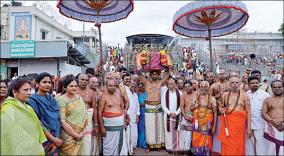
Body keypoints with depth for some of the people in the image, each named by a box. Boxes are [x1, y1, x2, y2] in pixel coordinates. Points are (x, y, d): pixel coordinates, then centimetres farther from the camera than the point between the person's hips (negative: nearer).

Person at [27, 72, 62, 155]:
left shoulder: (52, 100, 6)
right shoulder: (32, 100, -9)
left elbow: (57, 120, 2)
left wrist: (57, 138, -9)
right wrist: (53, 139, -15)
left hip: (56, 138, 5)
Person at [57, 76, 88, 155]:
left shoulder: (79, 98, 5)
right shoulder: (61, 100, -12)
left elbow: (84, 116, 8)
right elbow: (62, 121, -16)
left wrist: (82, 131, -4)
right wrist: (76, 135, -14)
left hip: (80, 135, 5)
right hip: (68, 136, -5)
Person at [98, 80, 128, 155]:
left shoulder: (118, 95, 8)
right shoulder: (104, 97, -8)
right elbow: (100, 113, -10)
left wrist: (124, 121, 12)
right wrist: (102, 127, -13)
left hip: (120, 124, 5)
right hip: (109, 125, -5)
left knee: (121, 145, 12)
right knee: (110, 146, 4)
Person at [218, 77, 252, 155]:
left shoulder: (244, 95, 3)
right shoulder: (225, 95, 8)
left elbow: (248, 112, 2)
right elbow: (221, 107, 20)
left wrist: (249, 128, -3)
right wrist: (221, 109, -4)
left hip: (239, 123, -1)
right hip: (227, 122, 1)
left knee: (238, 146, 0)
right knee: (227, 146, 2)